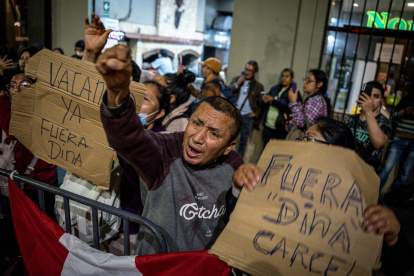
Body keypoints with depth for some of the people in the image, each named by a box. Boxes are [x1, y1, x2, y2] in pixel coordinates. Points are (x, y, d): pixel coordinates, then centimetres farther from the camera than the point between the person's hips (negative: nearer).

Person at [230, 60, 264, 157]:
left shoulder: (258, 86, 9)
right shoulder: (236, 80, 12)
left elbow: (261, 104, 12)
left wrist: (256, 114, -2)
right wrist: (237, 84, -6)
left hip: (247, 116, 0)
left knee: (243, 141, 3)